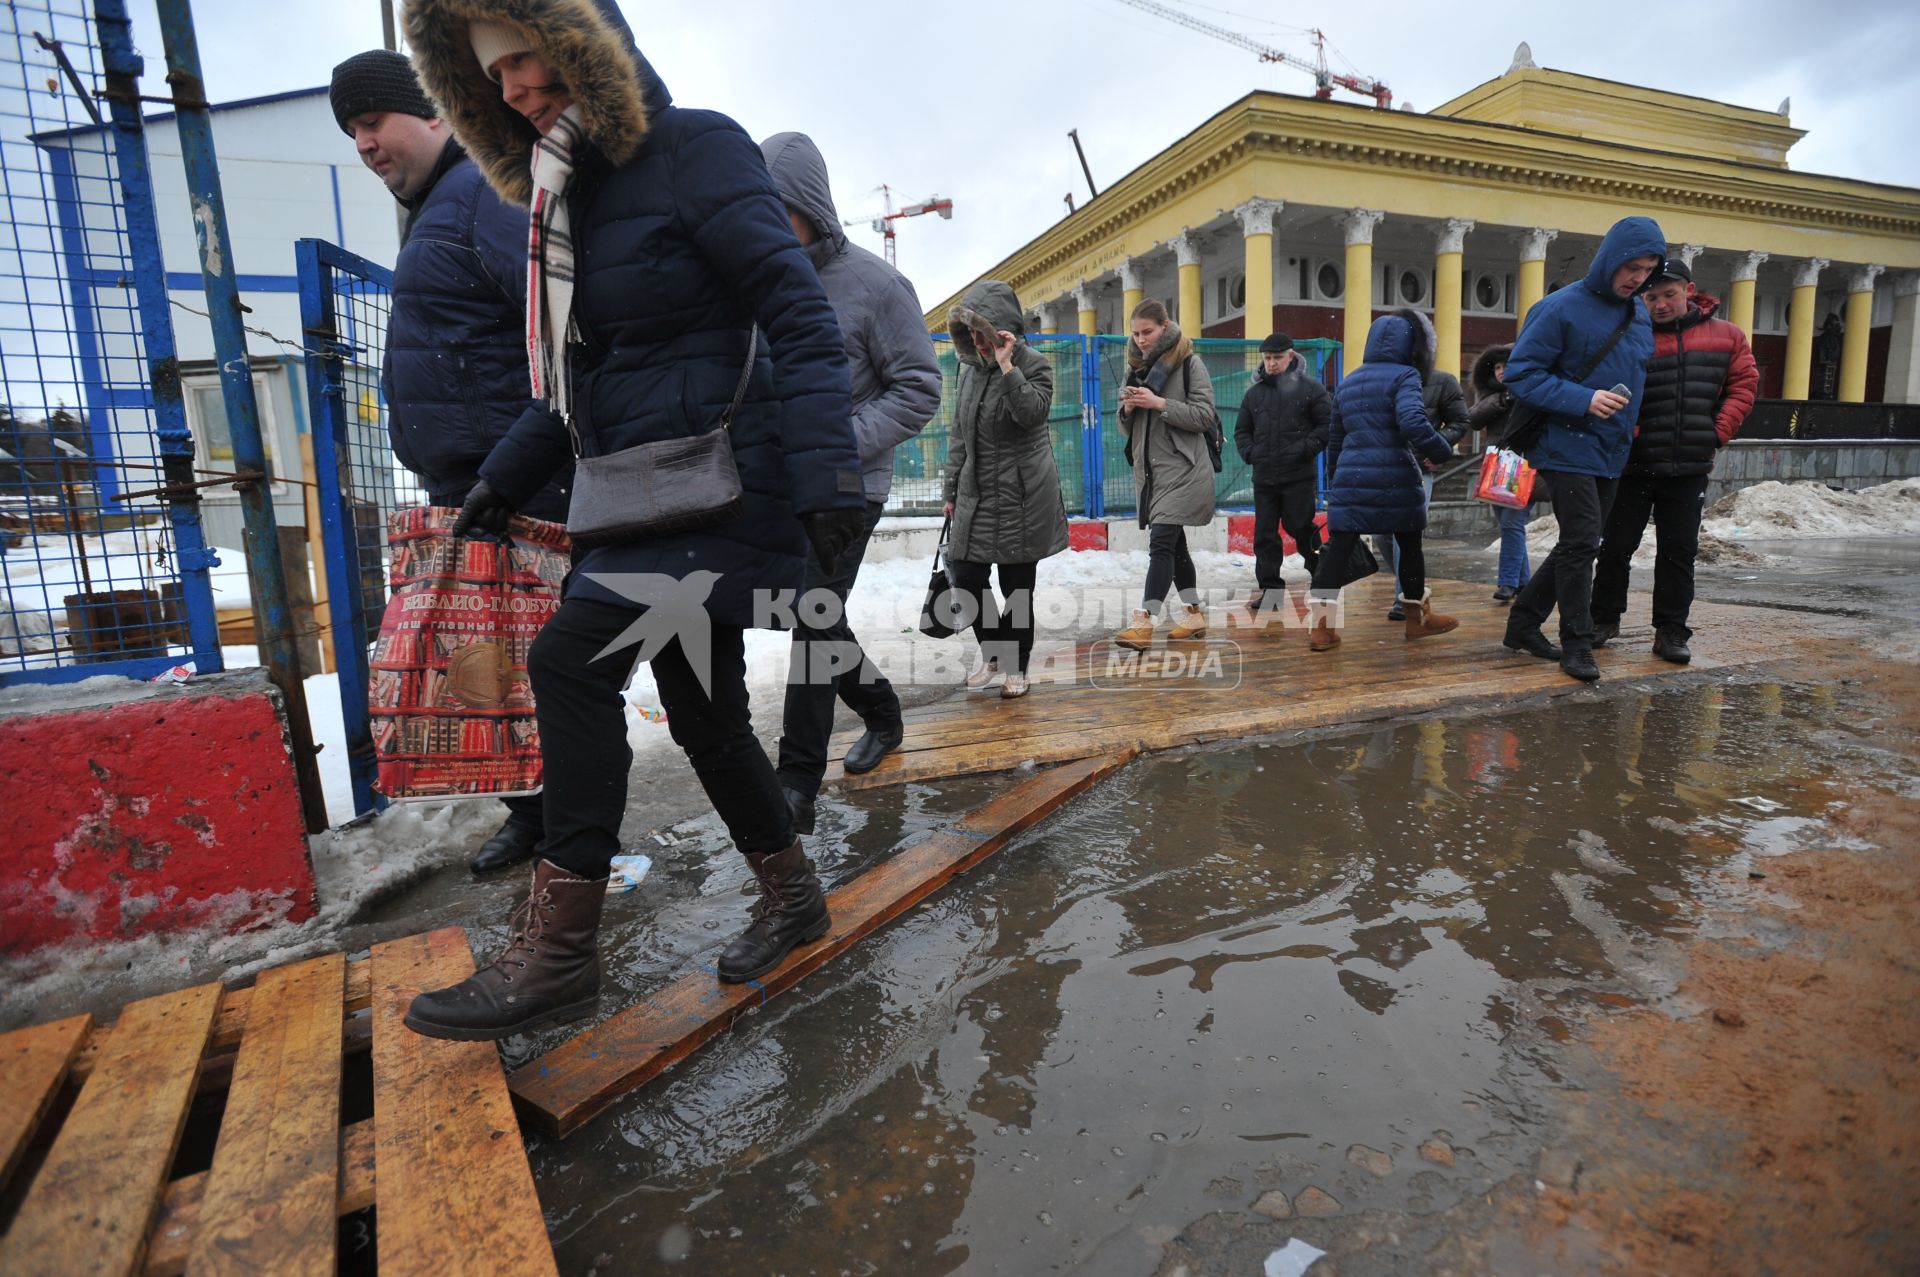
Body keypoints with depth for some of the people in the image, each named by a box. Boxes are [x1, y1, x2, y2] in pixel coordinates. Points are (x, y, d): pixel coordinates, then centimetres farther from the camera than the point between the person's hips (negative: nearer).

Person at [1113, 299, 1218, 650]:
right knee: (1174, 544, 11)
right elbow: (1127, 428, 17)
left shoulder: (1189, 363, -3)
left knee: (1161, 542, -15)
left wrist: (1158, 403, -18)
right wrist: (1128, 408, -5)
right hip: (1149, 471, 7)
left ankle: (1143, 621, -20)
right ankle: (1194, 614, 21)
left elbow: (1203, 415, -11)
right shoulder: (1136, 367, 15)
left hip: (1182, 470, -7)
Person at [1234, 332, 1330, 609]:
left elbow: (1328, 425, -2)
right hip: (1263, 477, 5)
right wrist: (1249, 453, 4)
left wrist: (1306, 449, -13)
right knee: (1264, 534, 4)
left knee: (1301, 528, -2)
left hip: (1299, 476, -4)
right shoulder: (1254, 393, 12)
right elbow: (1241, 430, 21)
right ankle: (1268, 586, 11)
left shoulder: (1310, 388, -1)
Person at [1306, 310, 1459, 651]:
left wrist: (1334, 477, 29)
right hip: (1394, 478, -4)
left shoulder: (1348, 381, 17)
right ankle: (1418, 618, 26)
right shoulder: (1405, 375, -4)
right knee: (1410, 545, 13)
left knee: (1338, 548, -1)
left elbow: (1335, 436, 21)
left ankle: (1321, 624, -10)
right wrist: (1443, 452, -7)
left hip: (1350, 478, 5)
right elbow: (1413, 423, -21)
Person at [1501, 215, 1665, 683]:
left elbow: (1640, 376, 24)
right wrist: (1583, 399, -22)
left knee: (1579, 546, 11)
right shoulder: (1561, 308, -10)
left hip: (1612, 453, 8)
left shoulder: (1641, 313, 12)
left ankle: (1524, 622, 23)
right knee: (1581, 543, -10)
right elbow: (1521, 373, -13)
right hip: (1568, 448, -8)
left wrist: (1631, 424, 13)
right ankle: (1577, 644, 0)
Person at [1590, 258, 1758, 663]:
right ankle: (1604, 619, 20)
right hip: (1634, 466, -2)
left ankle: (1671, 631, 13)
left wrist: (1718, 434, -2)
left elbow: (1744, 385, 8)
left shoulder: (1727, 336, 6)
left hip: (1690, 469, 2)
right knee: (1617, 545, 5)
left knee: (1679, 552, 6)